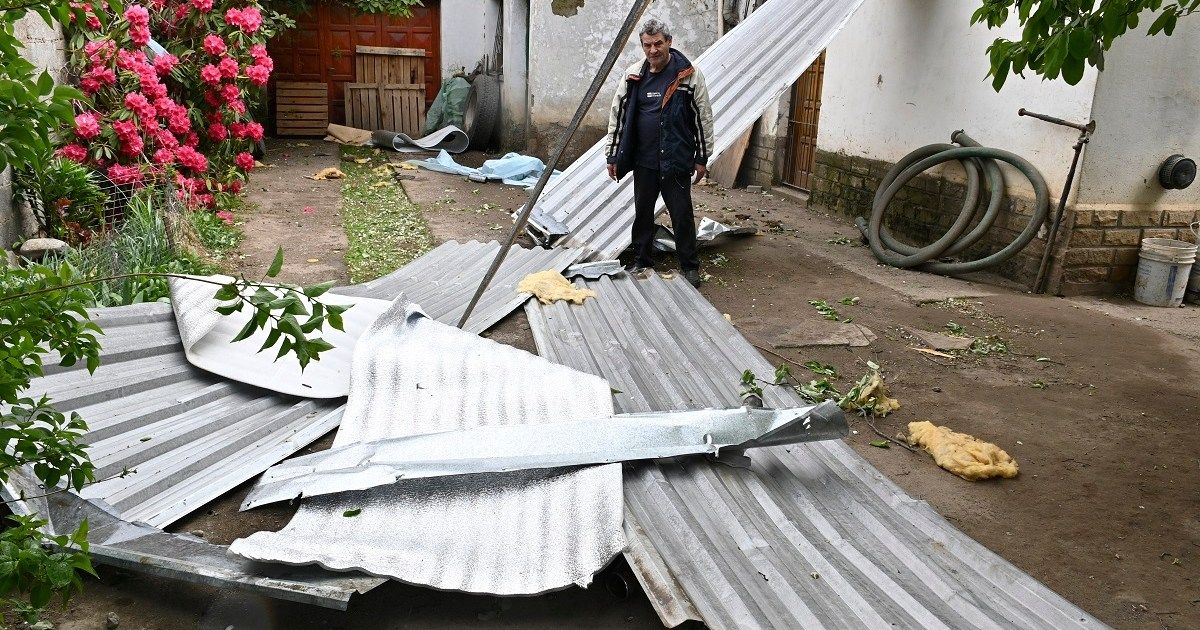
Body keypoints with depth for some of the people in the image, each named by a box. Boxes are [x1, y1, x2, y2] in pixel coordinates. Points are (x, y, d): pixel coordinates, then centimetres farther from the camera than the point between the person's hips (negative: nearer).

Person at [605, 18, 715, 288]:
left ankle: (690, 266, 17)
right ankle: (642, 262, 28)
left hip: (676, 161, -3)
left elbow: (704, 117, -2)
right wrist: (612, 155, 6)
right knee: (642, 213, 13)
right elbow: (618, 114, 8)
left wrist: (702, 157, -3)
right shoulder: (634, 75, 2)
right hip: (643, 161, 3)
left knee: (682, 215, 3)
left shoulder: (689, 74, -6)